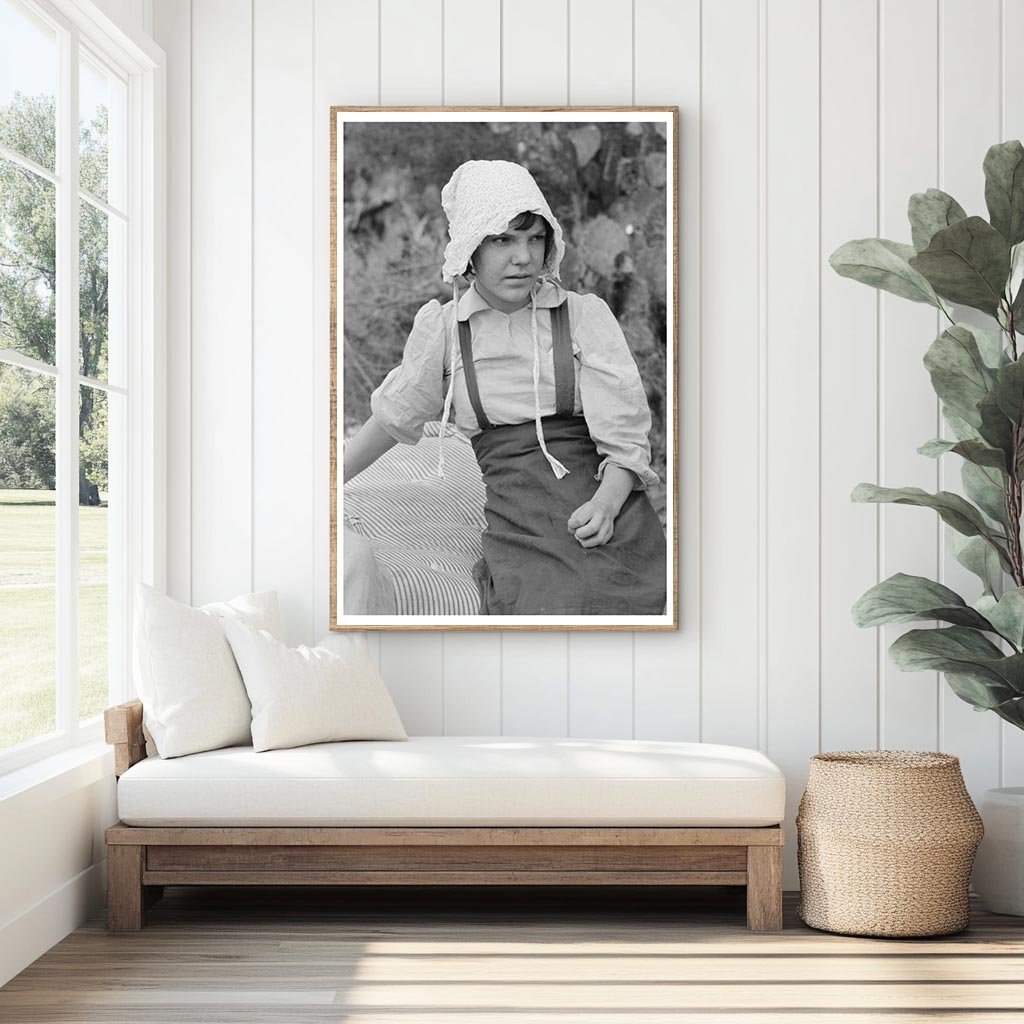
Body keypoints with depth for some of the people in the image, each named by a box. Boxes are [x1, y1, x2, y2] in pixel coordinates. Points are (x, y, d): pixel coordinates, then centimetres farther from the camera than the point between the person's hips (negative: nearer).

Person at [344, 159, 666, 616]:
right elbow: (392, 416, 25)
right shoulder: (441, 328, 10)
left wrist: (606, 502, -16)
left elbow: (626, 433, 3)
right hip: (516, 523, 0)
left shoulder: (585, 314, 7)